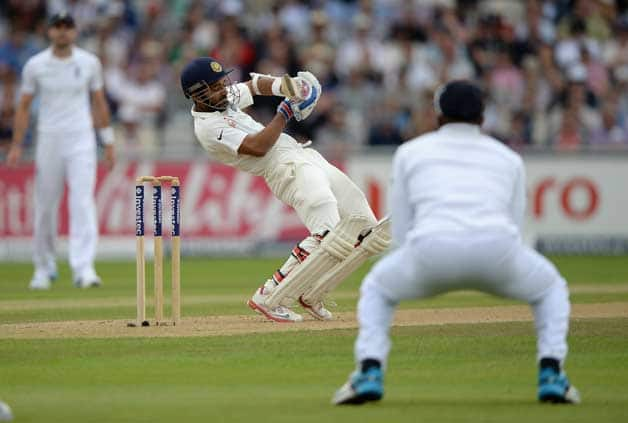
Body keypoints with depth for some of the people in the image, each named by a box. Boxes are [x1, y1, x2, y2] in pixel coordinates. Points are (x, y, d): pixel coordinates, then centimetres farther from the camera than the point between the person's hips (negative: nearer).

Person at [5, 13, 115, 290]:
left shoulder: (89, 63, 3)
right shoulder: (35, 66, 1)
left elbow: (99, 103, 11)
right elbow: (23, 106, 5)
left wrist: (108, 143, 10)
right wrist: (16, 146, -1)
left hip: (81, 141, 0)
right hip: (48, 140, 1)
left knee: (83, 202, -14)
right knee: (45, 207, 5)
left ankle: (83, 269, -22)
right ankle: (44, 269, 21)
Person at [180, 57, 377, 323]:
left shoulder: (226, 98, 13)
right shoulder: (208, 127, -15)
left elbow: (257, 84, 26)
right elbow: (257, 147, -22)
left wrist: (284, 87, 6)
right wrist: (284, 114, -12)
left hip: (305, 156, 10)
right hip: (288, 168, -10)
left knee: (365, 226, 8)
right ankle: (269, 296, -18)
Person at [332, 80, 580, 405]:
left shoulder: (410, 152, 27)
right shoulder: (509, 157, 30)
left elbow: (401, 236, 23)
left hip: (431, 251, -1)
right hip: (497, 251, 1)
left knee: (377, 289, 32)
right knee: (551, 288, 33)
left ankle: (369, 374, 10)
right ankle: (551, 377, 12)